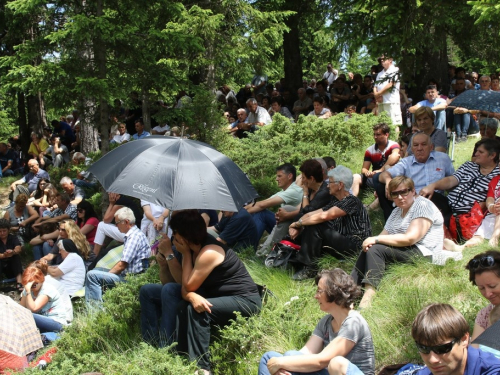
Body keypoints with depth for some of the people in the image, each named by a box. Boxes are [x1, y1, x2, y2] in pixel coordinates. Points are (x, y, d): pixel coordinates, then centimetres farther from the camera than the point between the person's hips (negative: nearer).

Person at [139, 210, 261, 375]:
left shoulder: (209, 252, -23)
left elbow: (188, 285, -17)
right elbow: (185, 287, -2)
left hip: (244, 300, -10)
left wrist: (185, 254, -11)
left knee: (197, 310, -32)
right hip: (220, 296, 10)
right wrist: (191, 296, -26)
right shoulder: (195, 248, 5)